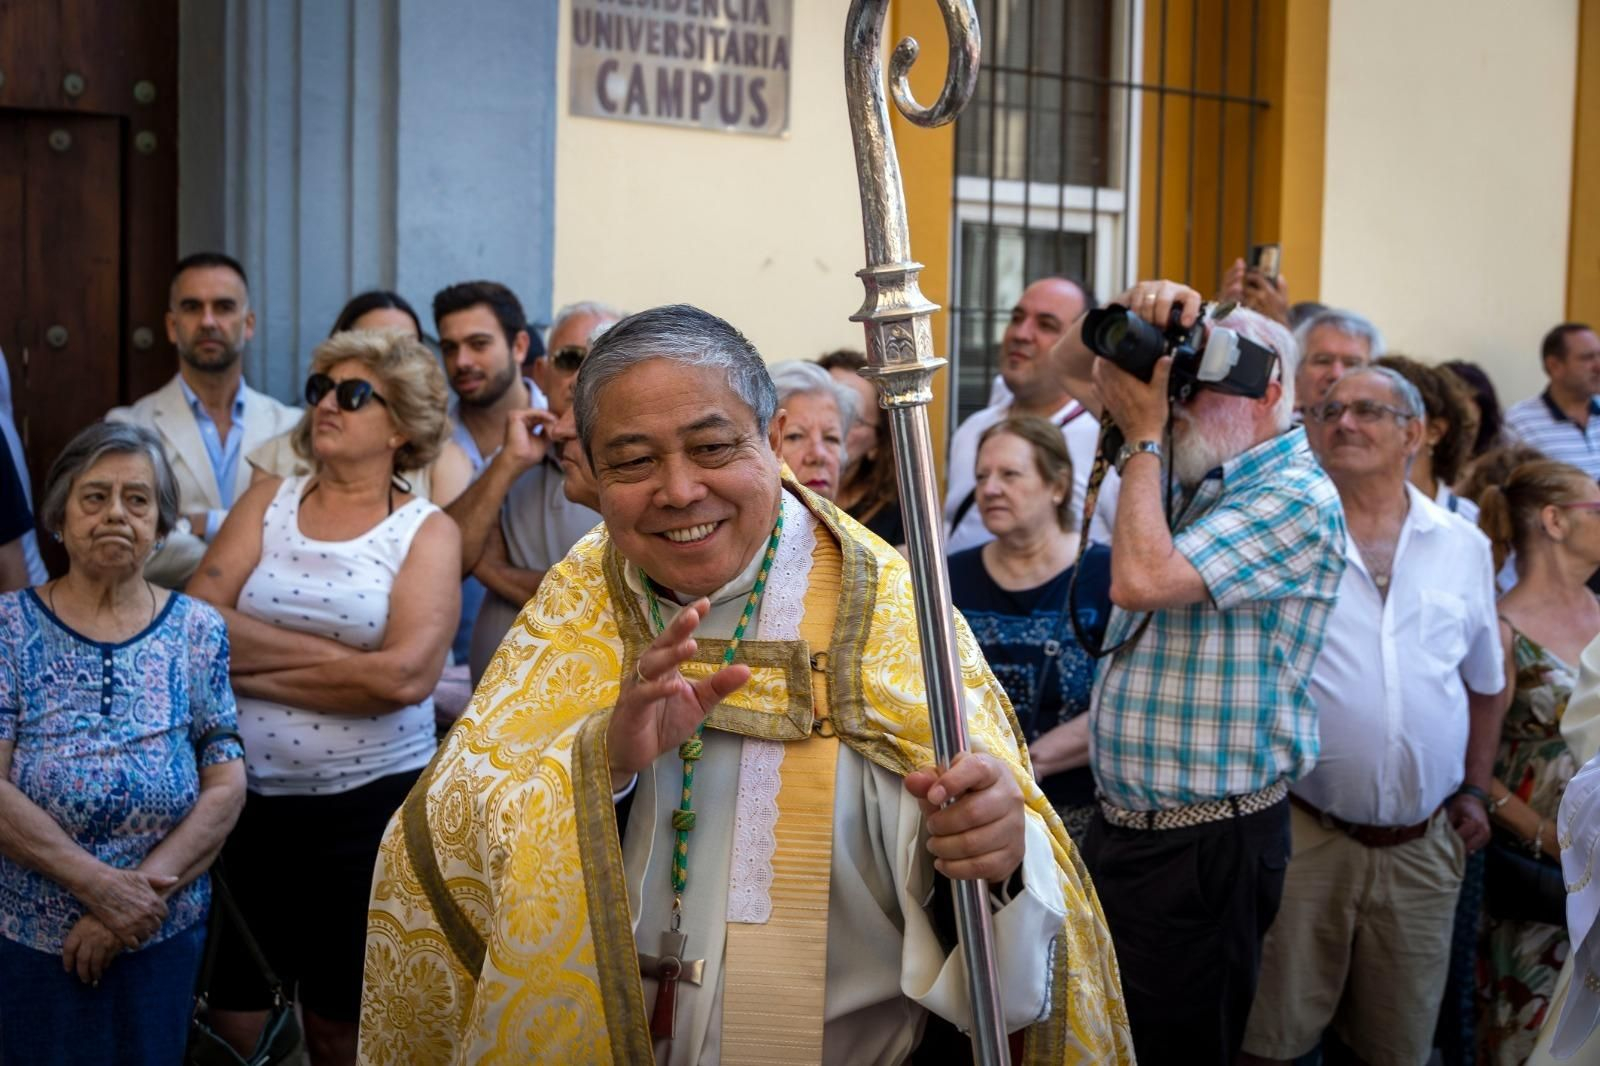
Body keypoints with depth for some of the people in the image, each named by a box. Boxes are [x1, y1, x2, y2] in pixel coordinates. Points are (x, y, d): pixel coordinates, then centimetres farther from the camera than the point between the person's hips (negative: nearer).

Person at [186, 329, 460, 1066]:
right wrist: (340, 653, -14)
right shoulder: (267, 502, 5)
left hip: (369, 804, -2)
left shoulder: (428, 531, -3)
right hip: (244, 797, 2)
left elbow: (405, 677, -19)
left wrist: (254, 664, -11)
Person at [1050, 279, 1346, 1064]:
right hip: (1120, 822, 8)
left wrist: (1143, 438, -14)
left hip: (1206, 843, -8)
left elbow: (1141, 581, -26)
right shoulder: (1189, 466, 8)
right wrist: (1129, 311, -5)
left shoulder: (1298, 497, -16)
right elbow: (1071, 369, 16)